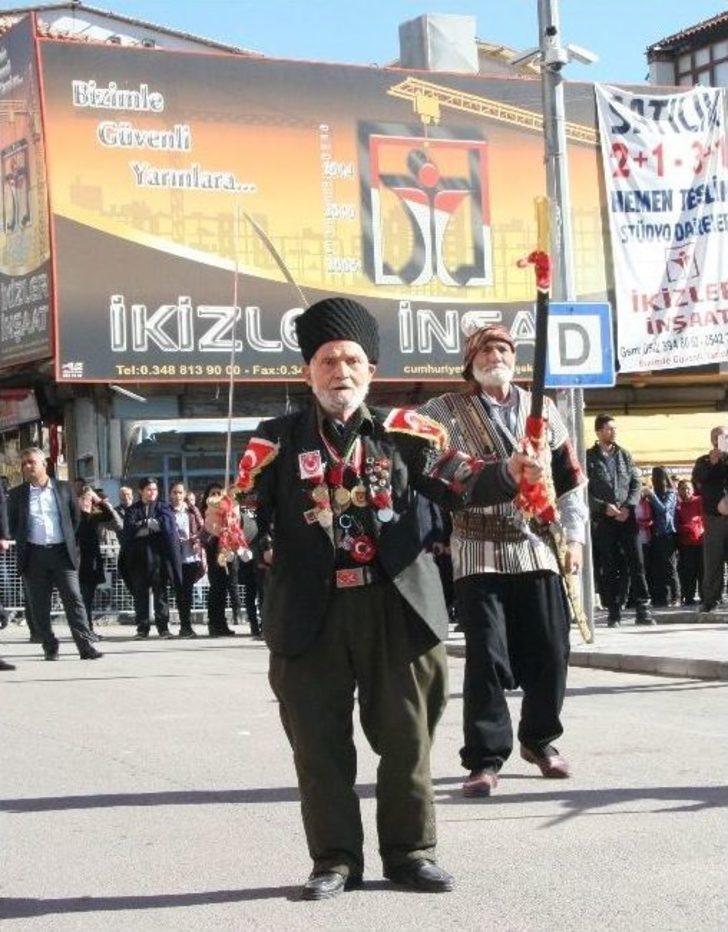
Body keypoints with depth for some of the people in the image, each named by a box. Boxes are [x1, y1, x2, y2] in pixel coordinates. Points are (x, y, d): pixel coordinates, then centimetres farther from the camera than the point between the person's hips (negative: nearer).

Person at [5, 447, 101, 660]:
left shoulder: (63, 489, 7)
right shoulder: (17, 494, 6)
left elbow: (75, 516, 16)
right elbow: (12, 525, 13)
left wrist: (70, 541, 11)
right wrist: (23, 544, 5)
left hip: (62, 552, -1)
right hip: (34, 554, 1)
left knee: (74, 600, -8)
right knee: (39, 607, 2)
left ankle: (86, 646, -10)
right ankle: (50, 648, 10)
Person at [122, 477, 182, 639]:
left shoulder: (163, 508, 11)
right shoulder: (133, 510, 12)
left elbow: (170, 530, -4)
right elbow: (129, 530, -4)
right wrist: (149, 524, -14)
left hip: (158, 555, -1)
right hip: (139, 557, 1)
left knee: (160, 591, -1)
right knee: (140, 593, 1)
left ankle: (163, 626, 2)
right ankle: (142, 628, 5)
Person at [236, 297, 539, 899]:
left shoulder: (402, 433, 6)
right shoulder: (277, 442, 3)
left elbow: (459, 484, 5)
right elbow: (248, 517, 0)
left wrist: (509, 473, -13)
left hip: (398, 608, 1)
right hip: (311, 614, -1)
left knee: (406, 736, 10)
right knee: (321, 744, 7)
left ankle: (410, 851, 25)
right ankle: (336, 860, 21)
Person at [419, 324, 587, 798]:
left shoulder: (542, 410, 12)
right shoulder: (447, 411, 3)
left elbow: (570, 477, 14)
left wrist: (574, 536, 7)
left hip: (538, 549, 3)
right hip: (478, 553, -3)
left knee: (550, 653, 6)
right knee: (487, 656, -6)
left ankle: (540, 739, 28)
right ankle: (486, 758, 3)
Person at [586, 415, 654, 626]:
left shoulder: (624, 455, 11)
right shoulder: (589, 458, 1)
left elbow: (636, 483, 9)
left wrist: (628, 506, -7)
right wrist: (604, 506, -13)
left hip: (627, 516, 2)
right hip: (603, 520, -2)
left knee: (636, 563, -4)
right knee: (610, 567, 2)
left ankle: (643, 609, -5)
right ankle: (613, 611, 7)